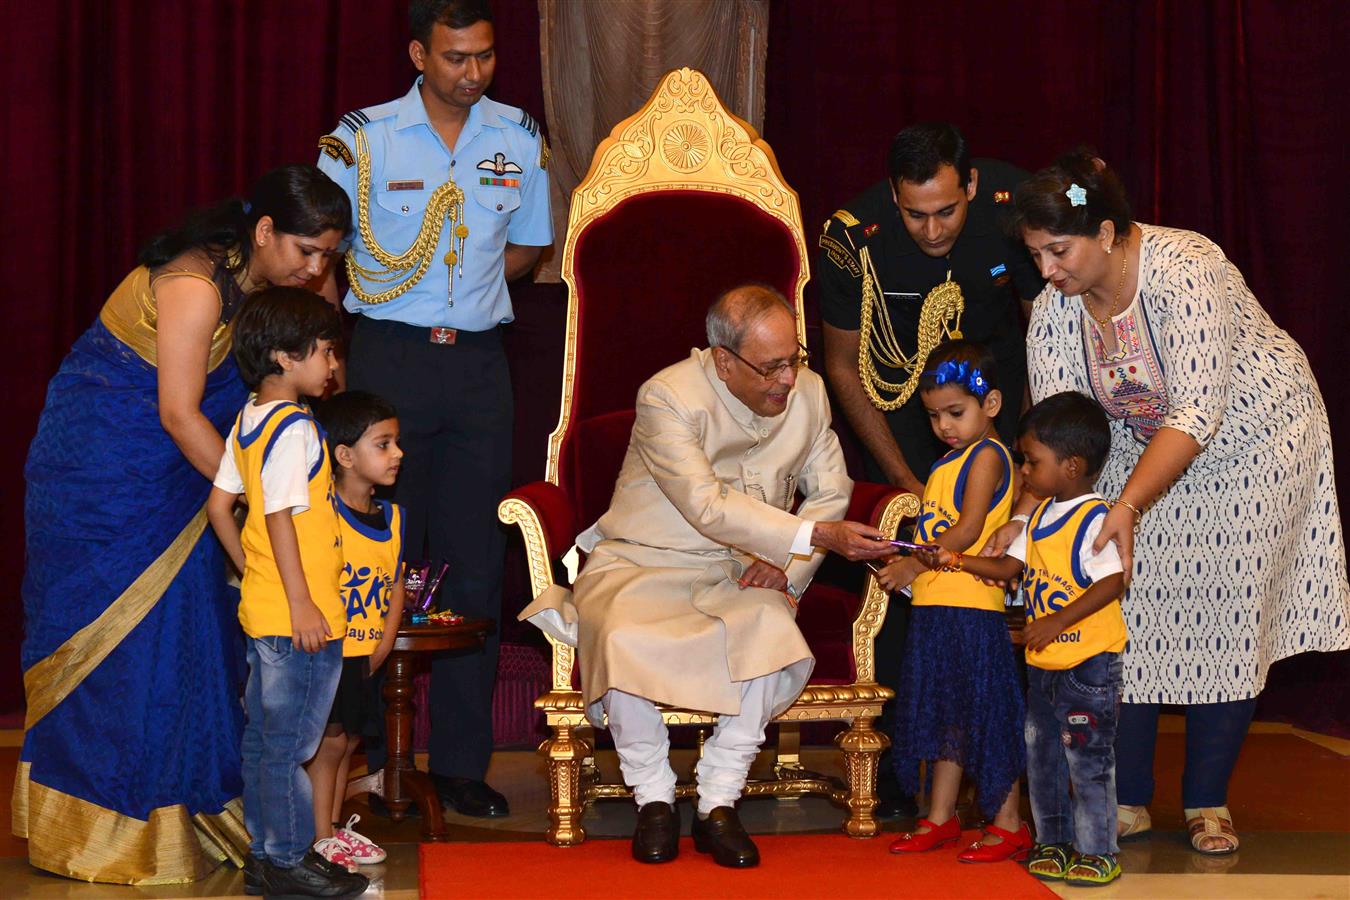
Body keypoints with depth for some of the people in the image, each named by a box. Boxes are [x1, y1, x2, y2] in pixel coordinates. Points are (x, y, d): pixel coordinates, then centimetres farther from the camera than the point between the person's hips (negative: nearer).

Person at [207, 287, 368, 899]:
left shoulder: (248, 421, 11)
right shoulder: (294, 428, -17)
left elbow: (218, 507, 15)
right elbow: (280, 517, -22)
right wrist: (300, 601, -20)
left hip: (262, 608, 10)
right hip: (298, 616, -10)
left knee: (262, 736, 14)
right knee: (289, 744, -2)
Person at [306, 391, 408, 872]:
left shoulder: (393, 517, 7)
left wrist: (382, 648, 4)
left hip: (363, 656, 7)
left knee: (347, 741, 15)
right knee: (330, 741, -2)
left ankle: (336, 827, 28)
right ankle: (321, 838, 7)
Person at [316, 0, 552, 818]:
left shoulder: (520, 138, 5)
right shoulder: (362, 139, -3)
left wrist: (465, 301, 5)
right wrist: (337, 363, -3)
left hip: (479, 361, 3)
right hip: (389, 359, -3)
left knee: (475, 560, 4)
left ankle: (462, 760, 11)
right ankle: (365, 756, 9)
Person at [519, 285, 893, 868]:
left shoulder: (808, 391, 1)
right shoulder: (668, 397, -17)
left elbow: (829, 491, 11)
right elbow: (709, 508, -26)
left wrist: (784, 562, -7)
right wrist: (817, 535, -32)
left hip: (737, 575, 3)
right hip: (640, 563, -3)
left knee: (771, 629, -33)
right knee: (624, 638, -36)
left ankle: (718, 803, -19)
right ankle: (654, 799, -13)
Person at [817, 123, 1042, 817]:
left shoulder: (1012, 205, -26)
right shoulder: (854, 237, -27)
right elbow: (843, 366, -12)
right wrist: (907, 483, -15)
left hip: (992, 375, 1)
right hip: (897, 390, 0)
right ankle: (892, 762, -5)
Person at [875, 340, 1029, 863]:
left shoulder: (987, 456, -9)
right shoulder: (946, 464, 19)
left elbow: (968, 530, -18)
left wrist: (914, 565, -19)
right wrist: (901, 566, 5)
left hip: (972, 608, -9)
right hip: (934, 608, 9)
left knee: (984, 716, -4)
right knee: (943, 716, 15)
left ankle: (1008, 825, 4)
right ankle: (940, 819, 24)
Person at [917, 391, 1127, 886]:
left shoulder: (1094, 517, -16)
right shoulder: (1040, 516, 10)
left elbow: (1114, 581, -24)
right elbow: (1009, 566, 14)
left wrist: (1057, 621, -27)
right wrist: (954, 559, 2)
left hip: (1089, 663, -9)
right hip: (1043, 662, 9)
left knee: (1087, 757, -2)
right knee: (1040, 753, 15)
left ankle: (1097, 851, 8)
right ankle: (1053, 841, 28)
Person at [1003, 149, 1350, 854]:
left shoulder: (1187, 271, -33)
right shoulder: (1054, 309, -14)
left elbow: (1196, 413, -37)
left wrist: (1128, 507, -45)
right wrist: (1025, 517, -31)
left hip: (1250, 443, -5)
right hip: (1144, 448, 5)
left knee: (1229, 618, -3)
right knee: (1127, 616, -3)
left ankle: (1208, 804, 9)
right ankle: (1127, 799, 7)